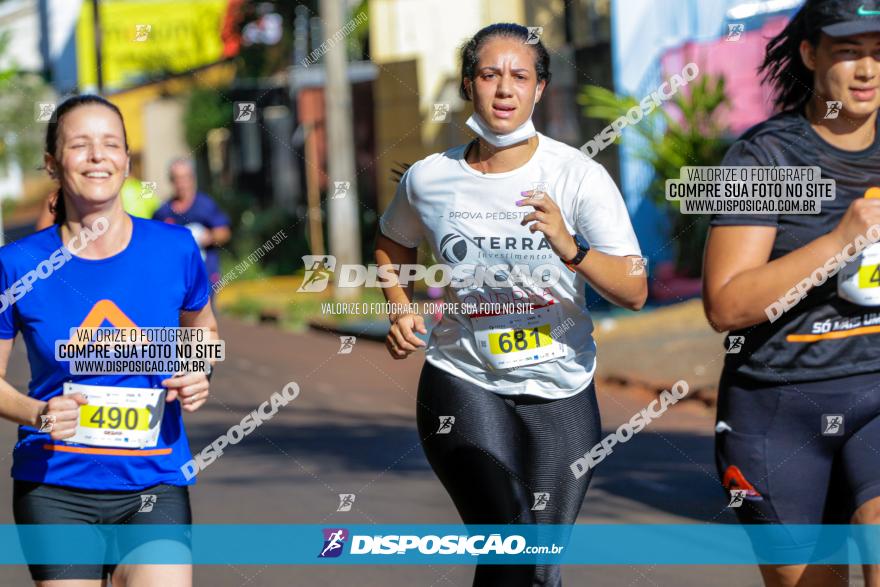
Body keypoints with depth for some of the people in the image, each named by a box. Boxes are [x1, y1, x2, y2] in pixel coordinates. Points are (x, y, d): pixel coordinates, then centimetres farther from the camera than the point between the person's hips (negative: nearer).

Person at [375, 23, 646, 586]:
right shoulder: (429, 179, -3)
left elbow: (635, 291, -17)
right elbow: (393, 243, 20)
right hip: (464, 382, -1)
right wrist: (402, 310, 3)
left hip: (560, 391, 1)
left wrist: (569, 248, -33)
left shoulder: (579, 176, -10)